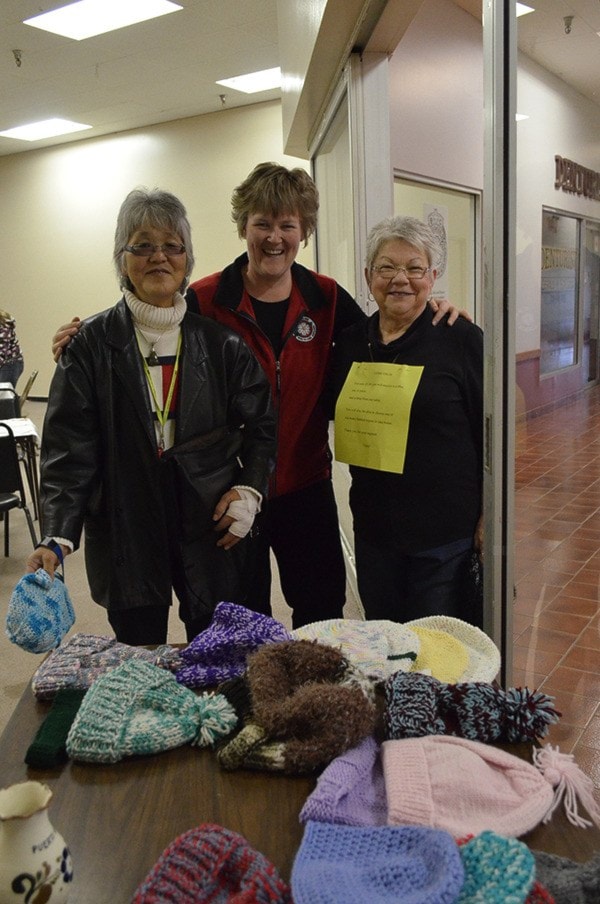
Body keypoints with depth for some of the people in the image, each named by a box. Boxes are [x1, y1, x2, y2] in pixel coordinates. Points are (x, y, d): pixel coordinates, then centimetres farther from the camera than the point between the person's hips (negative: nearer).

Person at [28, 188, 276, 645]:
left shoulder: (219, 341, 4)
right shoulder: (91, 344, -1)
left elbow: (262, 423, 8)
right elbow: (68, 447, -6)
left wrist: (249, 489, -7)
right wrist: (58, 536, -15)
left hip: (212, 527, 1)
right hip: (126, 534, -1)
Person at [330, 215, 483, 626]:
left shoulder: (462, 339, -8)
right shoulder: (351, 341, 6)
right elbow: (337, 419, 19)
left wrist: (490, 519, -8)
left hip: (447, 532, -4)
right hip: (374, 526, 5)